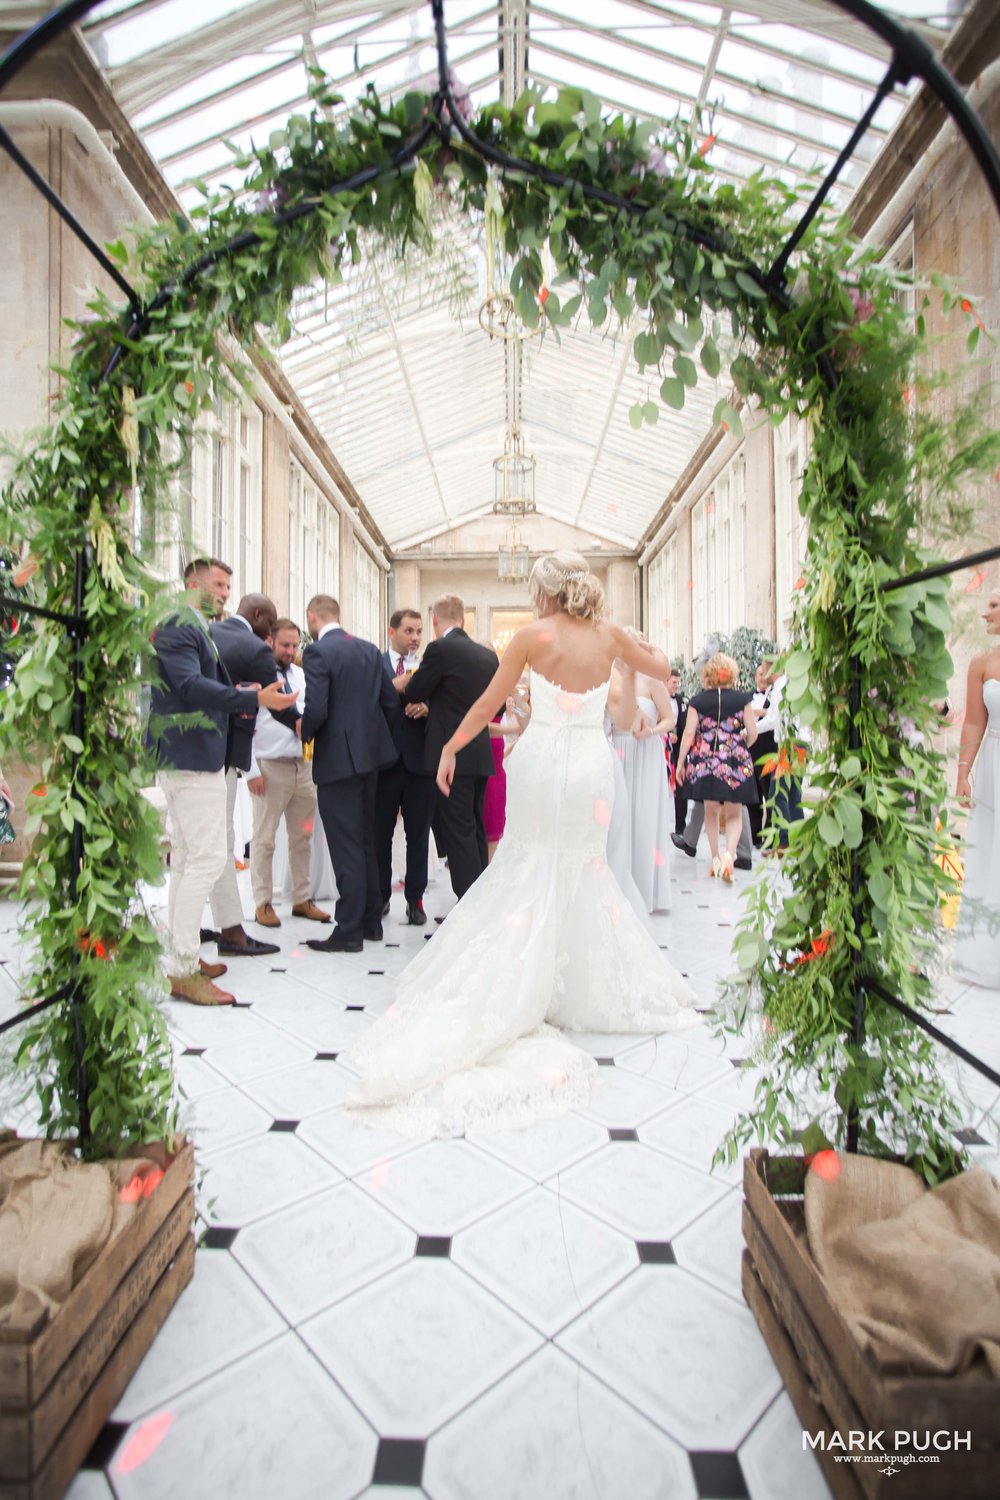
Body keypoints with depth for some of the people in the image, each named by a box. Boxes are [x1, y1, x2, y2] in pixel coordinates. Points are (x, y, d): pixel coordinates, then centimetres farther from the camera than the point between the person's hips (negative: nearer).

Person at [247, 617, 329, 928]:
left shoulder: (302, 676, 10)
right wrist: (252, 770, -11)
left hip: (304, 764, 6)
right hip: (270, 766, -5)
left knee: (302, 836, 12)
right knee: (264, 838, 4)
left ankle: (302, 899, 24)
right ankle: (263, 903, 16)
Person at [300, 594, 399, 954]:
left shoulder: (317, 651, -12)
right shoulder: (370, 650, 9)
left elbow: (316, 710, -20)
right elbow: (390, 701, 9)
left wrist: (305, 733, 0)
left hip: (337, 758, -7)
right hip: (370, 754, 8)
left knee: (345, 848, -1)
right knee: (365, 841, 17)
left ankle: (349, 932, 7)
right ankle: (371, 921, 26)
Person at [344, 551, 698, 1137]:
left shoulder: (534, 637, -6)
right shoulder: (610, 637, 2)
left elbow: (488, 704, 0)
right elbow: (663, 668, 19)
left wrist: (450, 746, 11)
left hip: (542, 765, -3)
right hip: (592, 767, 3)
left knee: (533, 874, 10)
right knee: (584, 873, 18)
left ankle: (517, 994, 15)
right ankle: (596, 991, 28)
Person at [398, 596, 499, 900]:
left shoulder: (440, 649, -11)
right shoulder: (488, 654, 9)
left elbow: (413, 694, -4)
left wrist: (401, 684, 19)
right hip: (481, 754, 7)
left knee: (458, 833, -3)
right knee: (476, 830, 16)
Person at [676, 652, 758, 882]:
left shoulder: (697, 701, -1)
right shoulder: (742, 699, -1)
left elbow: (689, 734, -6)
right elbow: (753, 733, -1)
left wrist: (680, 762, 2)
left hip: (705, 762, 1)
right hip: (735, 763, -1)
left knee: (711, 811, 16)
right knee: (734, 814, 9)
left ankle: (715, 859, 19)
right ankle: (729, 854, -14)